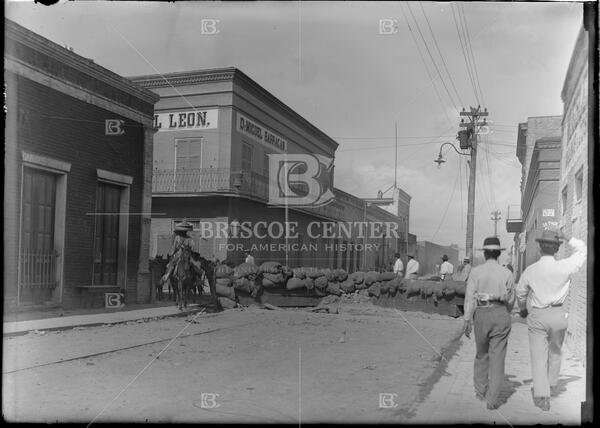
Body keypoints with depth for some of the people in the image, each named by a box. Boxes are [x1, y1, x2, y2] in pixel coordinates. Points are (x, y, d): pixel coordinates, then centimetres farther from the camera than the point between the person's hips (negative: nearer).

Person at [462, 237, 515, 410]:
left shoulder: (475, 272, -4)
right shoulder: (507, 273, -1)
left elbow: (470, 297, -8)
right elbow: (510, 300, 7)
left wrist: (467, 320, -6)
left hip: (481, 314, 0)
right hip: (501, 315, 0)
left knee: (481, 354, 19)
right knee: (497, 358, 2)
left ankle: (480, 391, 28)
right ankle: (492, 399, 0)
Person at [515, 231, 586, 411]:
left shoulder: (530, 271, -9)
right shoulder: (564, 267, -15)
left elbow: (520, 293, 7)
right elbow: (582, 250, 1)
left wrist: (523, 309, 26)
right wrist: (567, 238, -1)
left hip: (536, 315, -1)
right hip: (558, 314, 1)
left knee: (539, 355, 5)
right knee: (555, 352, 23)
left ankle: (542, 395, 1)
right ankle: (552, 385, 38)